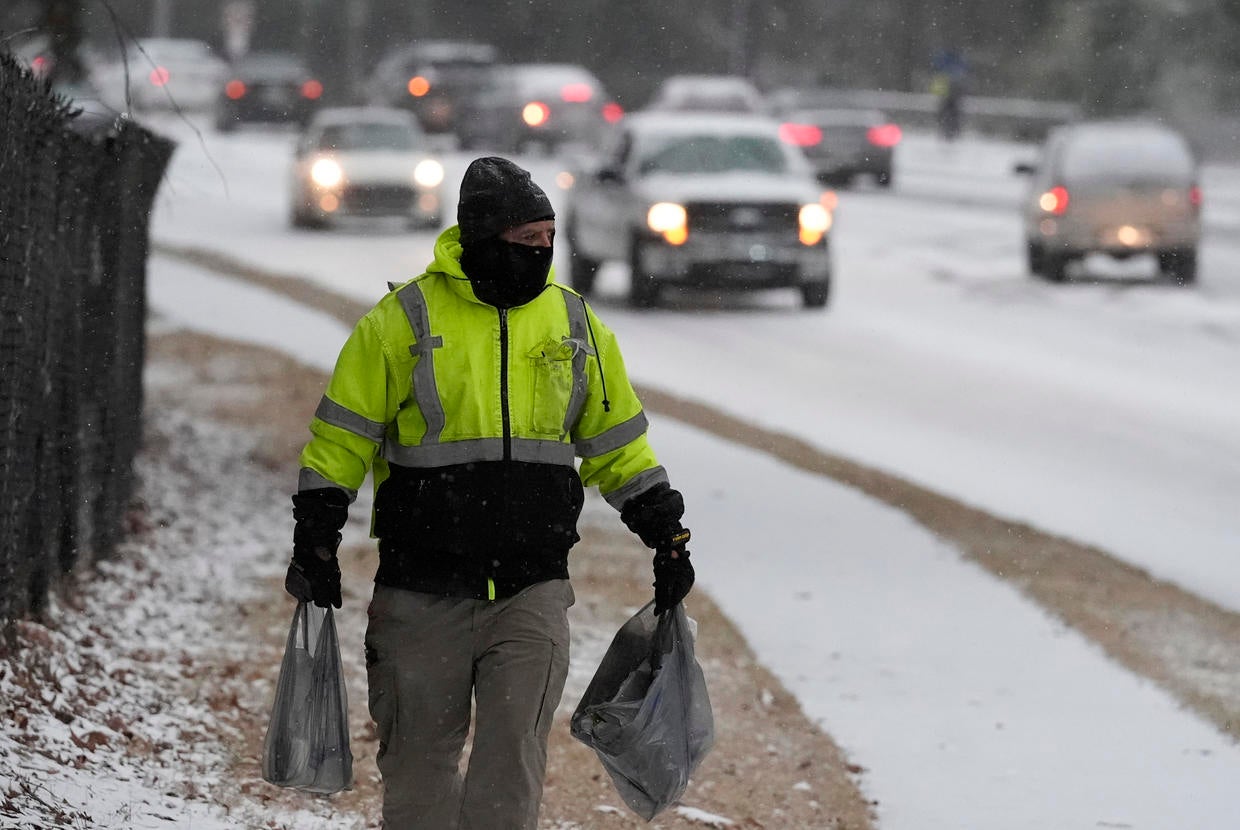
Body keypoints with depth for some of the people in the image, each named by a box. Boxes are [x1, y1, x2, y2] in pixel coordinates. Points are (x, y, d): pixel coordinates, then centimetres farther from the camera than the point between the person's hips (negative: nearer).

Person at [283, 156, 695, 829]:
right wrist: (315, 543, -3)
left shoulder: (574, 324, 7)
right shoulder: (404, 320, -4)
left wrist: (666, 534, 14)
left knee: (514, 755, -10)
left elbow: (618, 442, 18)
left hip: (532, 595, 2)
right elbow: (341, 438, 2)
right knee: (419, 760, 7)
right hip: (423, 593, -1)